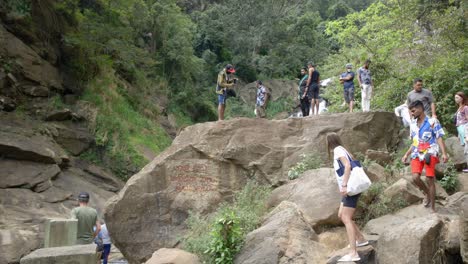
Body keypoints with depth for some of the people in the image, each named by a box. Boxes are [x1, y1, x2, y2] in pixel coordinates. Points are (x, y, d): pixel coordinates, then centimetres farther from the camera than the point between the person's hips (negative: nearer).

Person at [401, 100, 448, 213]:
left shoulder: (432, 121, 0)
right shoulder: (413, 124, 16)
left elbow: (439, 138, -4)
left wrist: (444, 153, -16)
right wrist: (406, 154, 17)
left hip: (430, 154, -4)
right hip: (417, 154, 4)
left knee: (430, 179, -8)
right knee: (415, 177, -15)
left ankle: (433, 208, 3)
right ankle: (428, 194, 14)